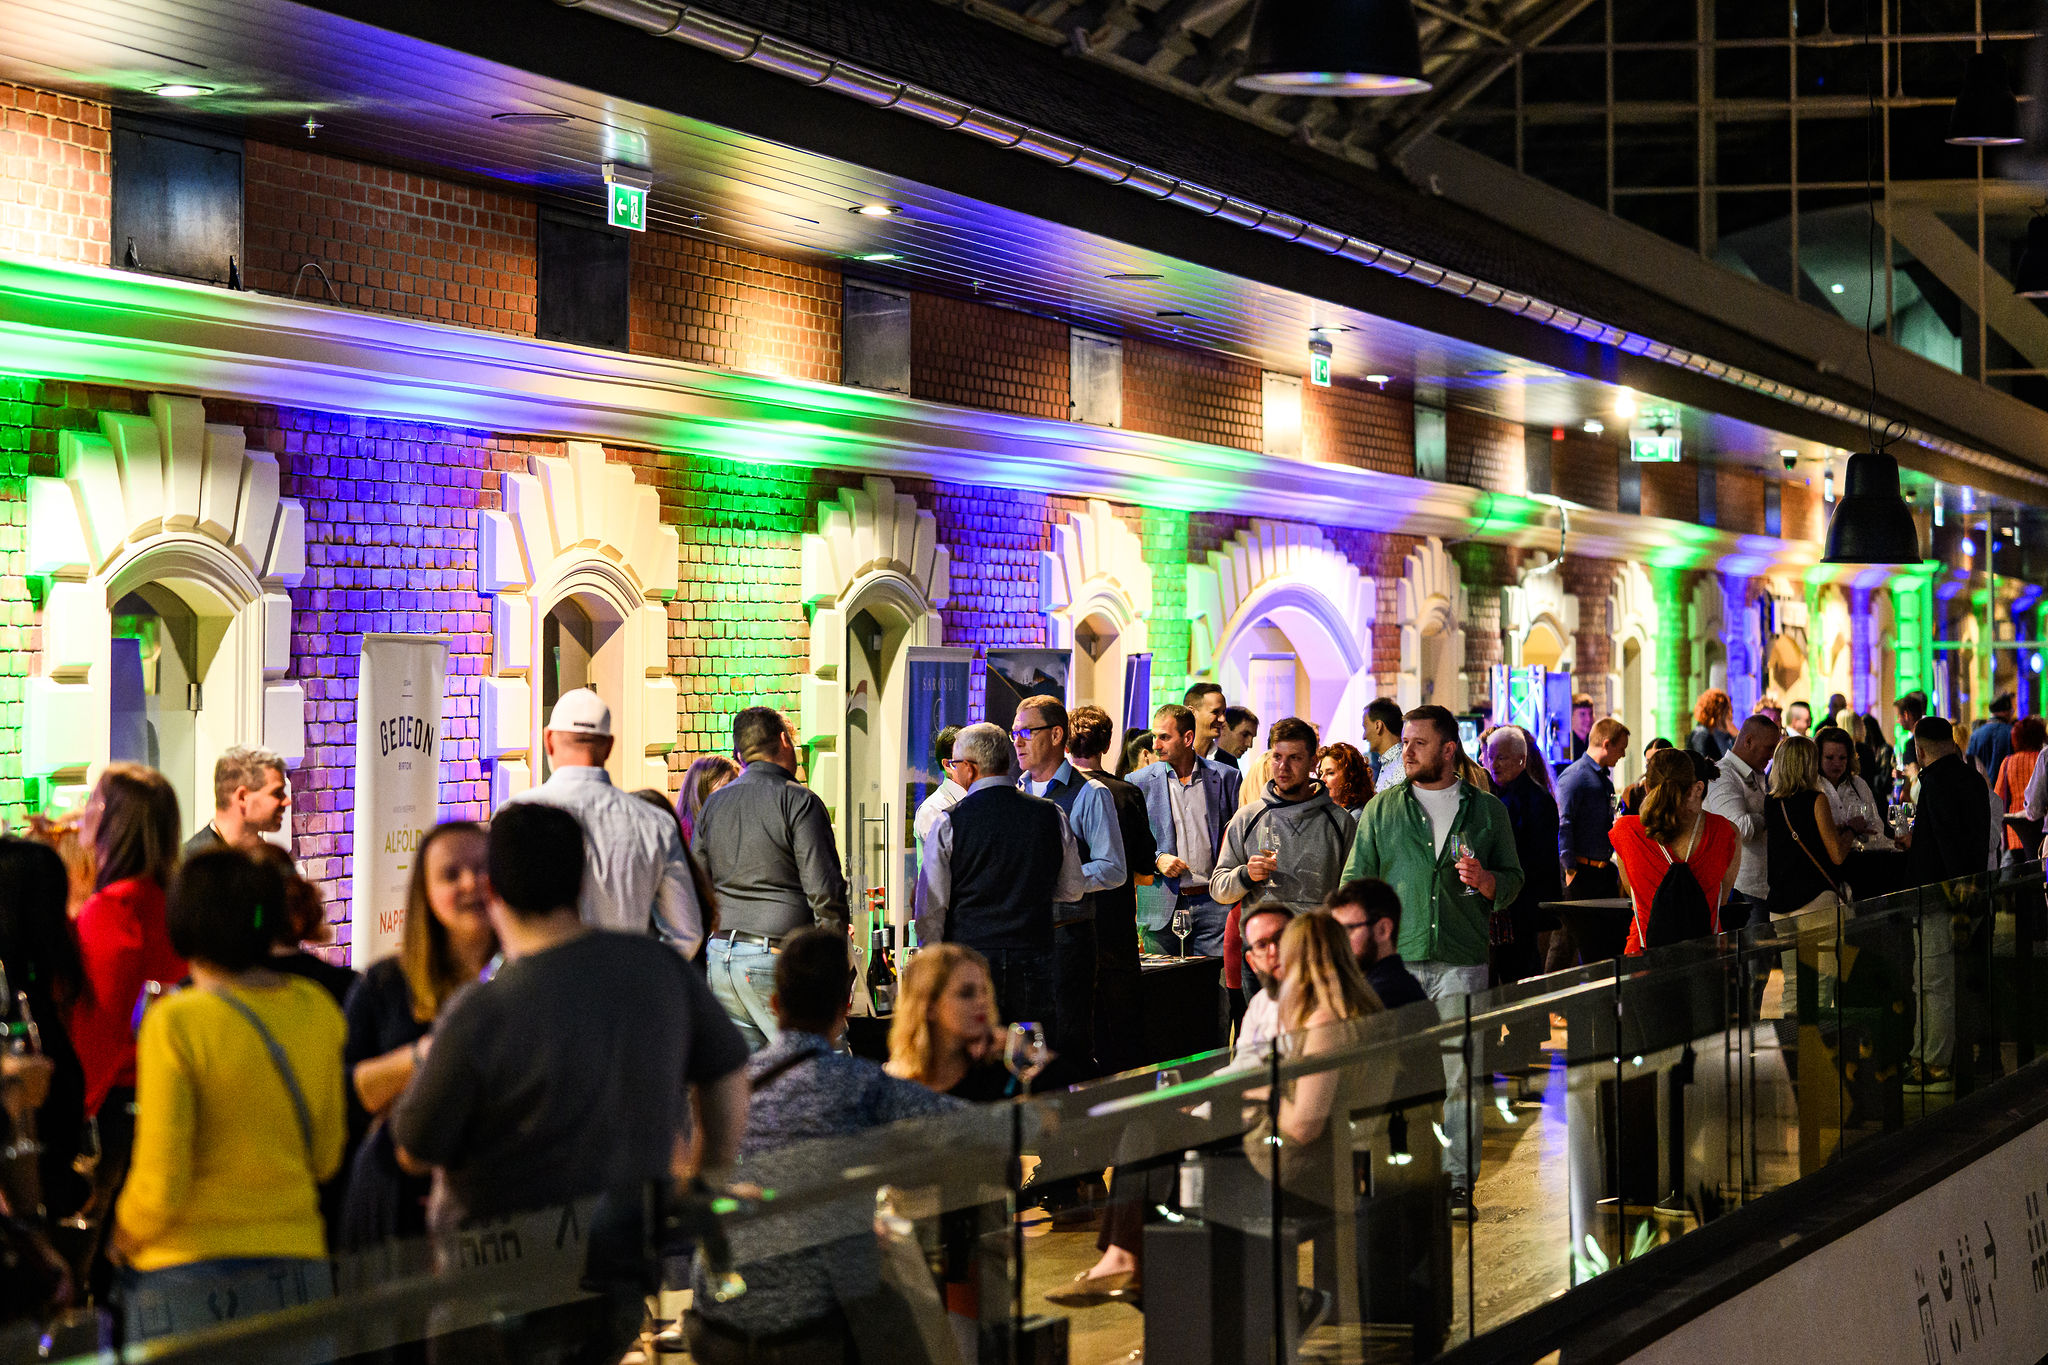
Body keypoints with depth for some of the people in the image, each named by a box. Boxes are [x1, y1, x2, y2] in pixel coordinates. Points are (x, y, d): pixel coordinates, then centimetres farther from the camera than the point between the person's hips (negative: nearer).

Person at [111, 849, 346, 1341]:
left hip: (186, 1269, -4)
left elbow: (161, 1185, -12)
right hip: (296, 1265, 4)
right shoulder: (319, 1010, 3)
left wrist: (123, 1237, 7)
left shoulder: (175, 1022, -13)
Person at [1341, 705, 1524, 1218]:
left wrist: (1486, 881, -9)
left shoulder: (1486, 810, 10)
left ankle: (1459, 1183, 5)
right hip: (1396, 959, 0)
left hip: (1462, 962, 0)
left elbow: (1514, 880, 14)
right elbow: (1355, 880, 11)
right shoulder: (1382, 809, 11)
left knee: (1458, 1077, -2)